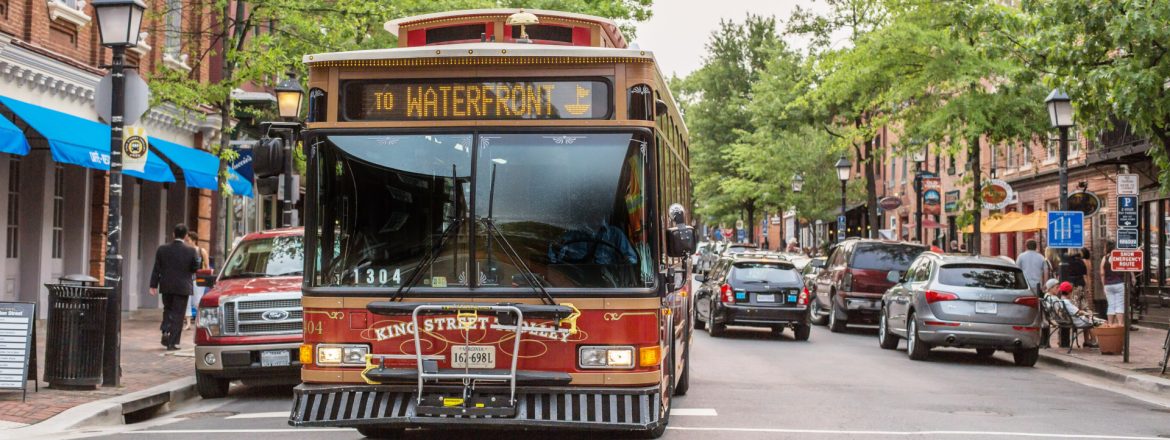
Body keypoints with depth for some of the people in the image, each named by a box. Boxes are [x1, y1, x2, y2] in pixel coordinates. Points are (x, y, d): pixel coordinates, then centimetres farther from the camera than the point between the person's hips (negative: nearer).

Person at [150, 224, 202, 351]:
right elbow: (196, 268, -5)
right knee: (177, 313, 3)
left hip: (166, 286, 2)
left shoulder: (162, 249, -2)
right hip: (183, 287, -2)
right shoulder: (191, 251, -11)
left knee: (168, 310, 22)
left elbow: (156, 269, -1)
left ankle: (165, 331, 1)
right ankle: (172, 342, 1)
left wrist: (153, 285, 3)